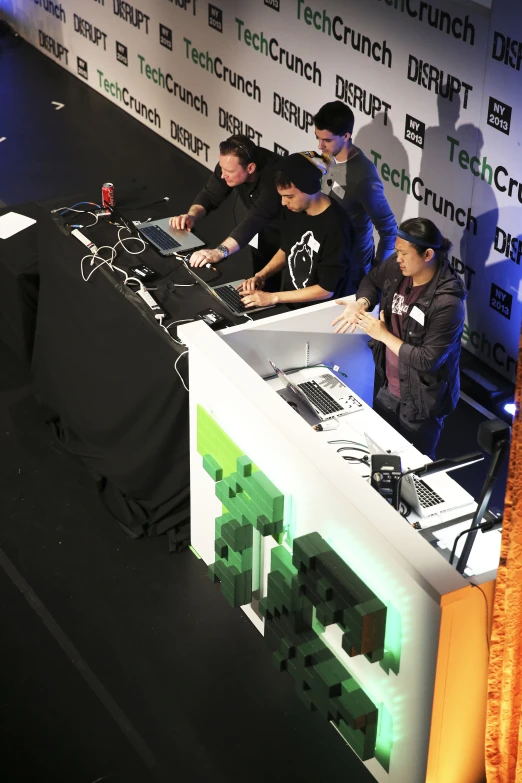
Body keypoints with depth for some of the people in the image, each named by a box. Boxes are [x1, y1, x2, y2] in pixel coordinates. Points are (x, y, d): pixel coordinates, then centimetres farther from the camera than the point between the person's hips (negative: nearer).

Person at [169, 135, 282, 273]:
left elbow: (255, 220, -45)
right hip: (264, 233, 6)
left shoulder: (273, 175, -35)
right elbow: (210, 195, -2)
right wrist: (192, 216, -24)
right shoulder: (230, 163, -15)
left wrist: (219, 252, -56)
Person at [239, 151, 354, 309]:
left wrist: (273, 297, -19)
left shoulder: (334, 226, -24)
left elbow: (326, 289, -20)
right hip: (289, 302, 7)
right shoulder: (293, 209, -2)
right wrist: (262, 275, 0)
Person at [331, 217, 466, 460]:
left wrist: (383, 335, -23)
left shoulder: (447, 303, -32)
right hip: (386, 387, 7)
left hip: (420, 400, -7)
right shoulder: (397, 267, -12)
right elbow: (372, 280, 11)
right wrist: (362, 304, -11)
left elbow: (428, 360, -30)